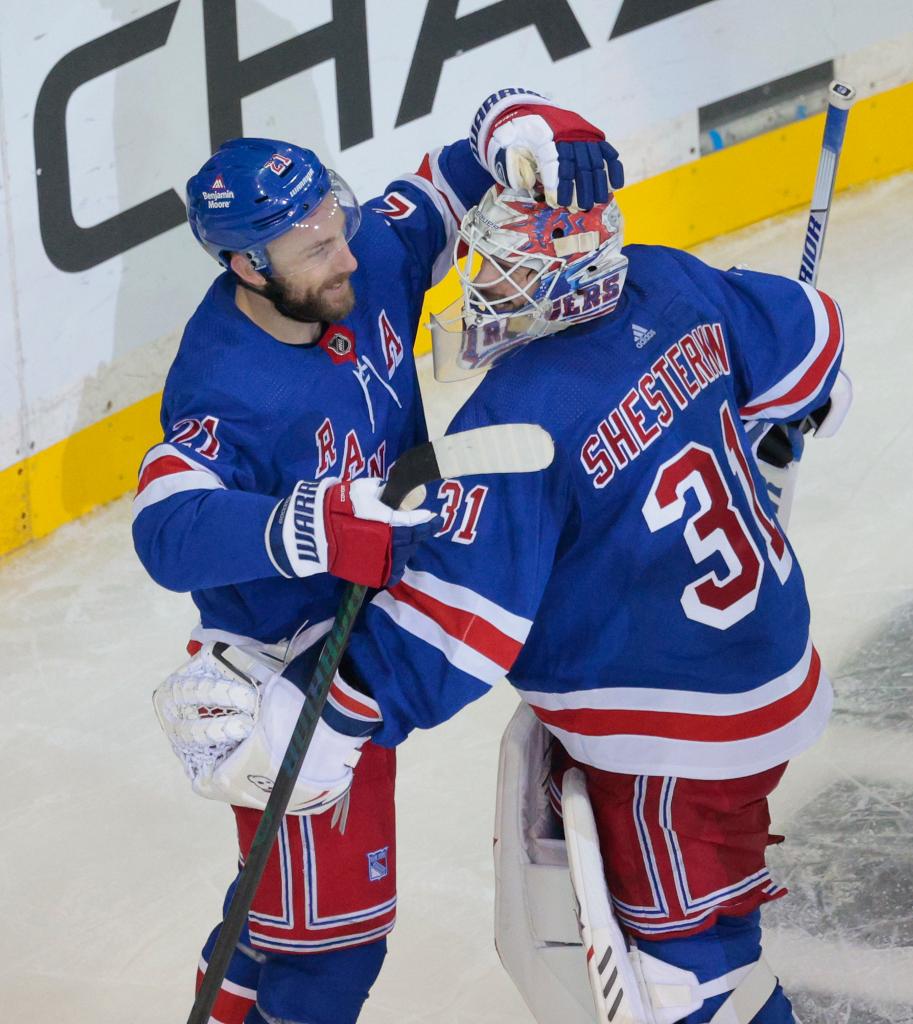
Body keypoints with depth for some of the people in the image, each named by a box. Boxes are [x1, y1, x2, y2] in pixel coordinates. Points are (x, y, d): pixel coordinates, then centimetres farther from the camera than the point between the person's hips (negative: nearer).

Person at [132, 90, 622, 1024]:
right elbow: (168, 530, -45)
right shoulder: (224, 391, -33)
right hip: (286, 681, -8)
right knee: (334, 919, 2)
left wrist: (531, 131, -24)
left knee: (297, 881, 27)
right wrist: (313, 526, -58)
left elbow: (461, 173, -2)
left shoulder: (373, 263, -12)